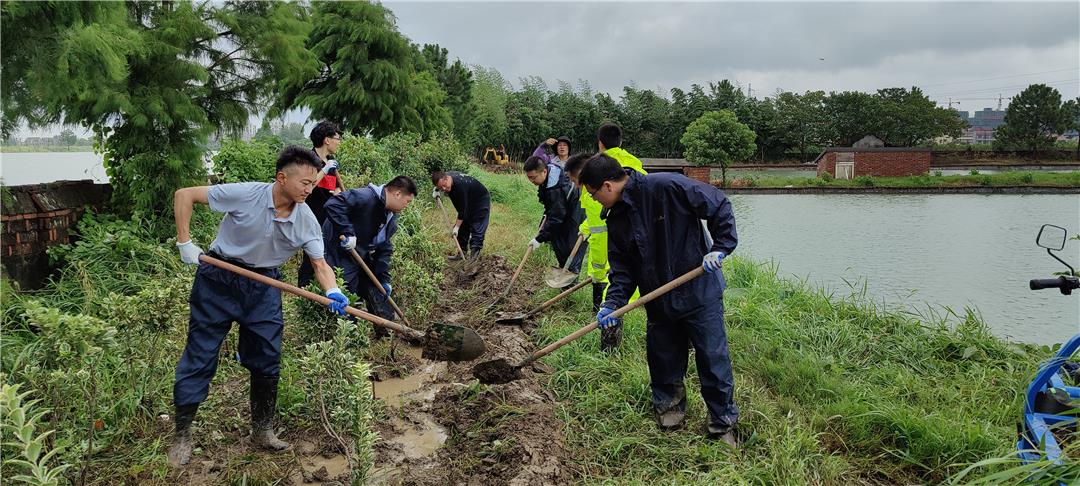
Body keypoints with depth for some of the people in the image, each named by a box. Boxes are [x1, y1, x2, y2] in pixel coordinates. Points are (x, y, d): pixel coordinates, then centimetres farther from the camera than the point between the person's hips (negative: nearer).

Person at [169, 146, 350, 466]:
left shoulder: (307, 220, -11)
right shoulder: (246, 195, -23)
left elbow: (319, 263, -6)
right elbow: (184, 195, -14)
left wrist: (333, 292, -27)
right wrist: (185, 243, -17)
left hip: (264, 287, 4)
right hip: (219, 280, -4)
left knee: (267, 361, 7)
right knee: (199, 356, 2)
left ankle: (261, 431, 24)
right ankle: (182, 435, 16)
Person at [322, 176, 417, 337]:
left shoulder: (391, 217, 4)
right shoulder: (366, 197, -26)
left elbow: (384, 249, 6)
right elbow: (333, 204, -38)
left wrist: (384, 280, 1)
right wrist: (347, 232, -38)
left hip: (363, 257, 10)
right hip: (340, 255, -10)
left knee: (379, 293, 16)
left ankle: (386, 333, 31)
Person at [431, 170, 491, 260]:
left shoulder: (460, 184, -39)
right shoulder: (446, 176, -15)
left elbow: (463, 208, -34)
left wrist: (456, 227, -32)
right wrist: (437, 190, -7)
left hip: (481, 201, -9)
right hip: (467, 202, 9)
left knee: (477, 229, -14)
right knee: (463, 226, 6)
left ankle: (475, 253, -15)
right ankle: (462, 252, 10)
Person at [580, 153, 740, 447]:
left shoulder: (667, 188, -19)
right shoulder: (616, 219, 3)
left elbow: (719, 206, -13)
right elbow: (622, 268, 4)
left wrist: (721, 246, -20)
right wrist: (612, 304, -9)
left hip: (700, 293, -6)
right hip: (659, 304, 6)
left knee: (713, 361, 3)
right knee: (663, 364, 15)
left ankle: (724, 427, 19)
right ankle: (669, 415, 35)